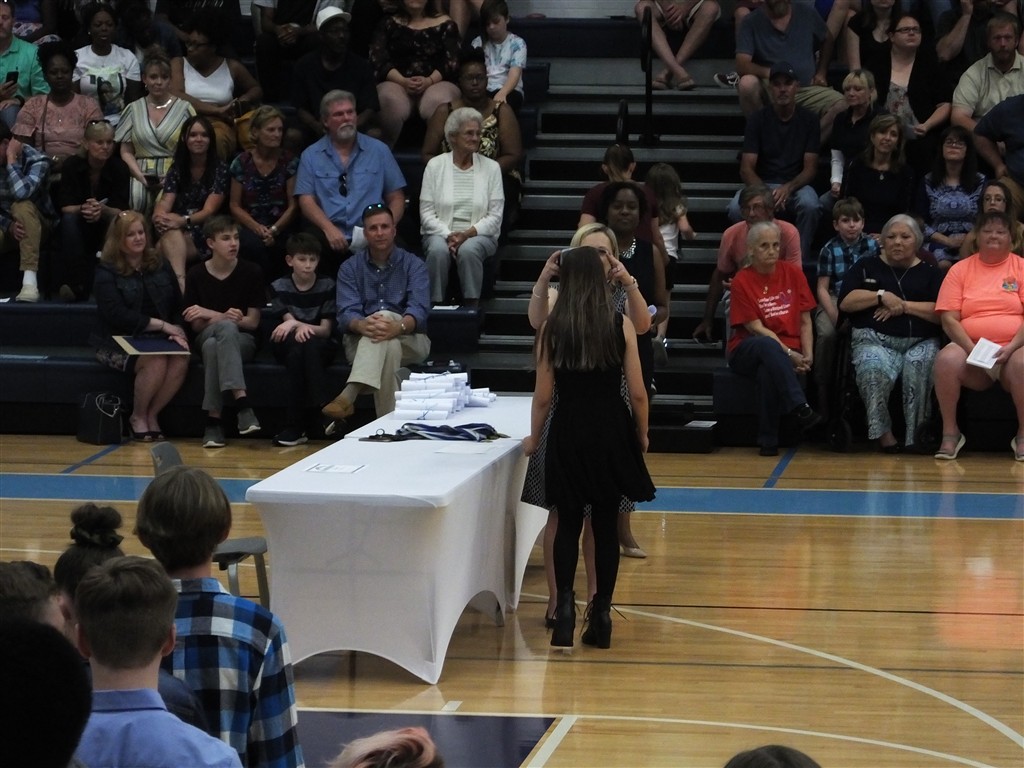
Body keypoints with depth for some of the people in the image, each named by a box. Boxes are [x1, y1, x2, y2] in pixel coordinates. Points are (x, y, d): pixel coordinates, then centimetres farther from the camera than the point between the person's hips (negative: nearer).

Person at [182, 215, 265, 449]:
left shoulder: (251, 272, -2)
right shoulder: (196, 275, 0)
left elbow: (253, 322, -4)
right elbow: (195, 325, -1)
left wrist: (210, 316, -14)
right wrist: (223, 318, -21)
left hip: (242, 340, 0)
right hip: (205, 338, 0)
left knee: (215, 345, -37)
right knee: (226, 327, -37)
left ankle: (214, 420, -42)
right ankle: (242, 403, -47)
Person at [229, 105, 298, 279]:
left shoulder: (290, 162, 6)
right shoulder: (241, 163, 7)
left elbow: (293, 205, 3)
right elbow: (235, 205, 7)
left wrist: (274, 230, -13)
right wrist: (257, 228, -10)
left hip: (281, 227, 0)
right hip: (251, 226, 0)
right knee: (253, 244, -36)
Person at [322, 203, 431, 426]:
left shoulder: (413, 265, 6)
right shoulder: (350, 268, 10)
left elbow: (419, 310, -12)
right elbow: (346, 313, -6)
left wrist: (397, 327, -38)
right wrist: (362, 325, -34)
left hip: (409, 340, -1)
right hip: (360, 343, 1)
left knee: (385, 316, -36)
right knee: (389, 348, -37)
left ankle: (349, 395, -55)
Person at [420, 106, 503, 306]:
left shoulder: (491, 168, 6)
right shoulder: (435, 165, 6)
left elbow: (495, 216, 1)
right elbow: (426, 212, 2)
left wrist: (468, 234, -14)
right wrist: (448, 235, -15)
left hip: (479, 235, 0)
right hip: (440, 233, 0)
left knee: (469, 250, -35)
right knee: (438, 250, -34)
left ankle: (472, 306, -28)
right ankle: (435, 305, -27)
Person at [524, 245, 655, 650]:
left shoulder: (552, 328, -3)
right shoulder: (621, 325, -5)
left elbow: (543, 395, -1)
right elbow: (638, 393, -3)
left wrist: (533, 438, 14)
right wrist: (642, 435, 13)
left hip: (568, 434, 0)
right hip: (611, 432, 0)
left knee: (568, 523, 10)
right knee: (606, 525, 8)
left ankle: (565, 603, -6)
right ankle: (601, 613, 10)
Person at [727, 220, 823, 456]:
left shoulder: (793, 274, 6)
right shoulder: (741, 281, -4)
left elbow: (805, 322, 6)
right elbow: (756, 328, -10)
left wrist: (807, 355, -11)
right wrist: (789, 354, -19)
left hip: (789, 352, 2)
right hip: (747, 352, -2)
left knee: (768, 372, -36)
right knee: (768, 346, -39)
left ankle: (768, 441, -29)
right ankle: (801, 409, -49)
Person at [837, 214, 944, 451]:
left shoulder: (930, 272, 20)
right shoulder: (866, 267, 23)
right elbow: (845, 302, 8)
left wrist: (903, 305, -3)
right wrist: (882, 296, -1)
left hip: (920, 342, 0)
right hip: (874, 340, 0)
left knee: (919, 367, -35)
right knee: (874, 369, -36)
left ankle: (917, 434, -29)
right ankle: (882, 432, -27)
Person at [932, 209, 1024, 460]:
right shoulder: (960, 270, 12)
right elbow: (949, 319, 4)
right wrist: (972, 350, -12)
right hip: (970, 348, 1)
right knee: (947, 359, -32)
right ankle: (950, 433, -16)